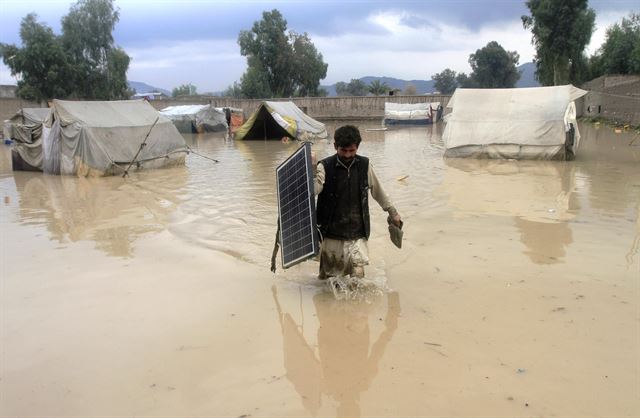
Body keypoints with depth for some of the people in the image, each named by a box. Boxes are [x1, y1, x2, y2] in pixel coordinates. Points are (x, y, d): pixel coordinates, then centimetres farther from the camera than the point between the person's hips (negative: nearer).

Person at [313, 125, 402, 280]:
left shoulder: (364, 165, 0)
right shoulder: (325, 167, -10)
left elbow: (378, 191, 13)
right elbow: (312, 190, -26)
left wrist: (393, 212, 19)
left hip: (357, 234, 1)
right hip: (331, 234, -1)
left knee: (358, 273, -11)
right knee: (325, 277, 9)